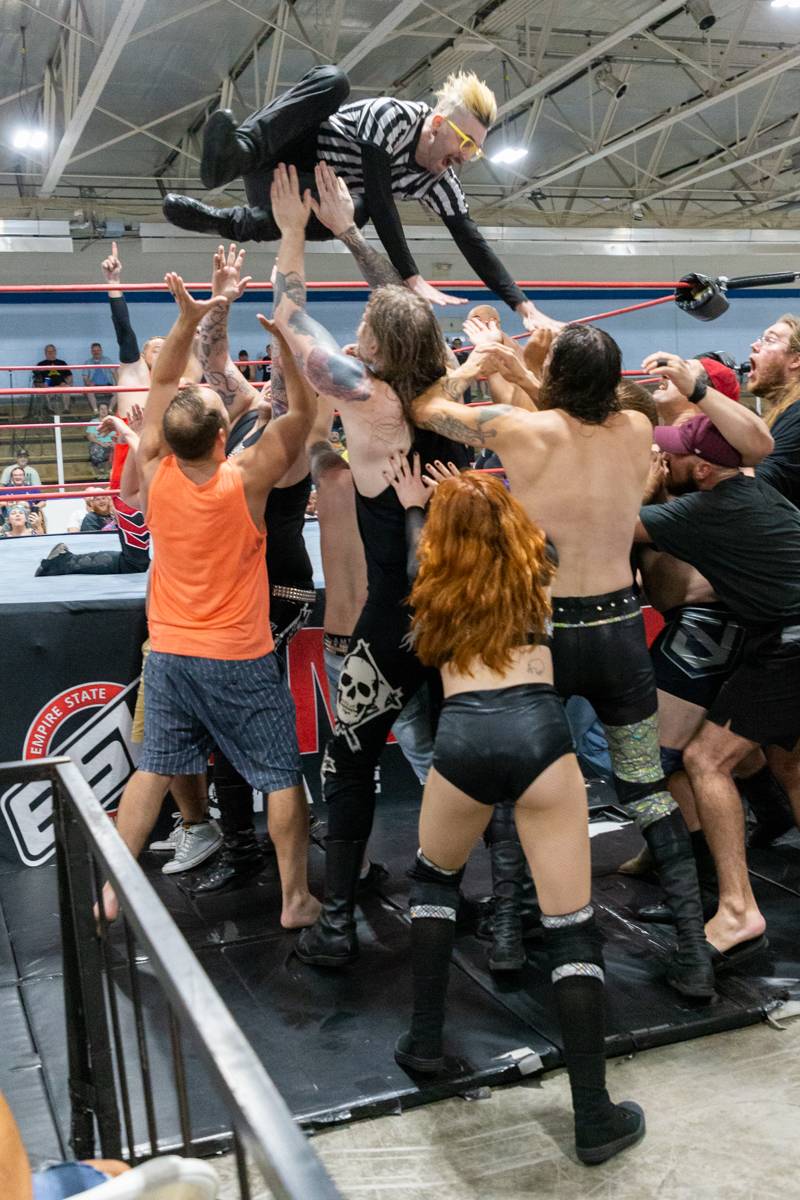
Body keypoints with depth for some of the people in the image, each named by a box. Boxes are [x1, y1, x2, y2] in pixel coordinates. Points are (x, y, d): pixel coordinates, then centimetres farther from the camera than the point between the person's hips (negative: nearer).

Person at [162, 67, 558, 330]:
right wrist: (412, 279, -35)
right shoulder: (393, 116, -20)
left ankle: (218, 221, -24)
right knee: (331, 81, -29)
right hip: (275, 162, -5)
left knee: (355, 213, -33)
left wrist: (525, 307, -18)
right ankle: (236, 154, -41)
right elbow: (380, 199, -28)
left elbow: (474, 245, -7)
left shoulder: (441, 184, -4)